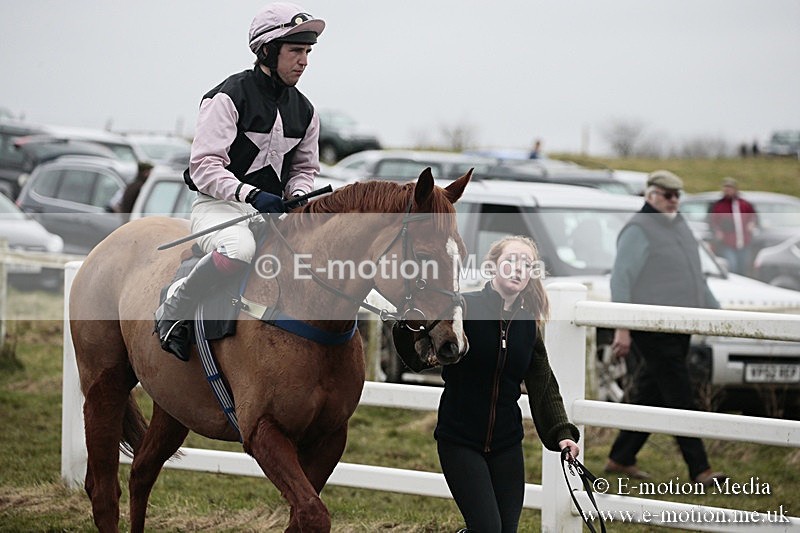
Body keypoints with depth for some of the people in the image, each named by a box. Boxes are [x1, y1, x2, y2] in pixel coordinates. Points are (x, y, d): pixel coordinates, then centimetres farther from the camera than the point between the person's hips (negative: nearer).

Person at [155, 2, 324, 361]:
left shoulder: (303, 110, 12)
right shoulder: (229, 97, -10)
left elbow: (305, 167, 22)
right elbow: (204, 167, -15)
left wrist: (298, 197, -2)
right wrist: (250, 193, -29)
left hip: (273, 210, 7)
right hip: (218, 206, -7)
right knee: (240, 249, -40)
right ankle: (172, 312, -20)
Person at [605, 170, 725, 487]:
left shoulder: (679, 227, 18)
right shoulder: (638, 231, -9)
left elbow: (696, 278, 28)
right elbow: (620, 280, -13)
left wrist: (716, 311, 23)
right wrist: (622, 329, -19)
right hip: (652, 328, -9)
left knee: (651, 398, 11)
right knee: (679, 398, -10)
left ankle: (620, 459, 20)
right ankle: (699, 469, -10)